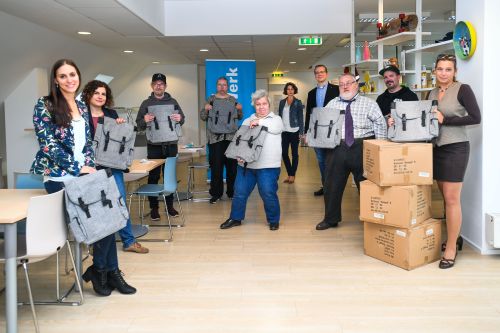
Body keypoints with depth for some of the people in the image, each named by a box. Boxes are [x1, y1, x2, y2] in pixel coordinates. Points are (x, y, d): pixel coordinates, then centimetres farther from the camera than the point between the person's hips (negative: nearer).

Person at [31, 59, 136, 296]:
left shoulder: (82, 106, 15)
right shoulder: (45, 105, -5)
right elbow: (48, 144, -12)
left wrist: (90, 166, 0)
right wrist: (79, 168, -14)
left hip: (83, 173, 6)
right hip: (58, 176, -6)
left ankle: (109, 271, -3)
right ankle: (99, 269, 1)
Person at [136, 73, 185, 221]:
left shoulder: (172, 102, 9)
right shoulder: (146, 103, 5)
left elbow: (182, 118, 11)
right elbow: (139, 126, 4)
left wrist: (180, 119, -13)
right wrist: (145, 121, -19)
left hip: (171, 145, 1)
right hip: (154, 146, -1)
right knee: (153, 176, 2)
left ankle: (170, 205, 17)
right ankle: (154, 207, 10)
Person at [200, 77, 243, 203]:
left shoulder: (233, 100, 9)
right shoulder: (211, 99, 5)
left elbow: (239, 117, 12)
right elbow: (203, 117, 3)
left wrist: (240, 110, -7)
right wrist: (205, 109, -16)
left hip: (231, 137, 2)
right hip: (215, 137, -2)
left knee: (232, 165, 3)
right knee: (216, 166, -2)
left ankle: (231, 191, 15)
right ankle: (216, 193, 7)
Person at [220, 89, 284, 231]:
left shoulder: (276, 119, 8)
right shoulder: (247, 121, 16)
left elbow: (277, 128, -17)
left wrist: (259, 122, -14)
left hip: (268, 166, -4)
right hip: (246, 164, 4)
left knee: (269, 194, -5)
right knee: (239, 192, 7)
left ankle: (273, 220, 14)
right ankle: (235, 218, 24)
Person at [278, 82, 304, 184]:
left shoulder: (298, 102, -1)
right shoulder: (282, 102, 9)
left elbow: (301, 118, -2)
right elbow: (280, 116, 11)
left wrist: (301, 132, -8)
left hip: (294, 131, -4)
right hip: (284, 131, 4)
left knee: (294, 153, 4)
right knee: (284, 153, 2)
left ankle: (292, 175, 12)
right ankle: (289, 174, 15)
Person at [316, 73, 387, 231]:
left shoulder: (369, 103, 4)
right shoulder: (332, 104, 12)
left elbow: (380, 124, -1)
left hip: (362, 148, -2)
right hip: (337, 148, 2)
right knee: (332, 185, 7)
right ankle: (331, 219, 23)